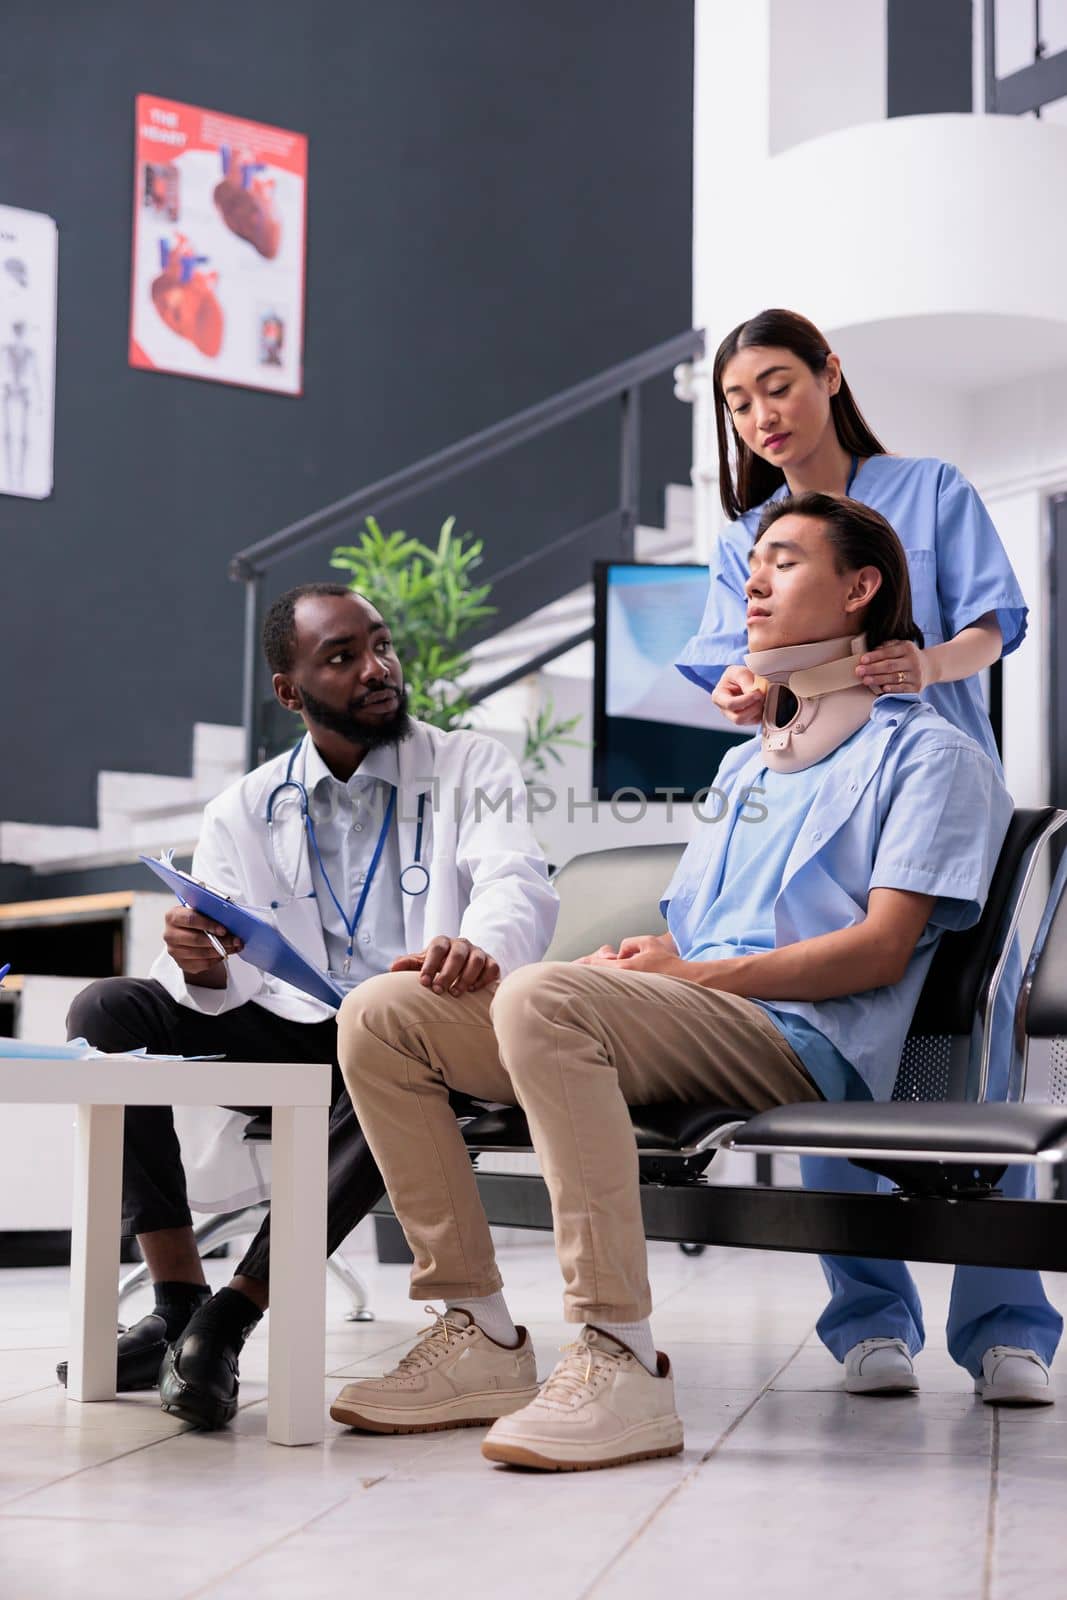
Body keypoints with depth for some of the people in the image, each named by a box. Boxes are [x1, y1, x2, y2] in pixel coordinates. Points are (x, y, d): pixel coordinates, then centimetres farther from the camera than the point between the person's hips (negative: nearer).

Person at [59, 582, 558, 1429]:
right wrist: (201, 965, -26)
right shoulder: (244, 810, 10)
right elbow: (222, 990, 1)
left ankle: (234, 1315, -30)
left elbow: (520, 888, -16)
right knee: (107, 1010, -17)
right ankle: (179, 1306, -18)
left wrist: (478, 947, -42)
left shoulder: (471, 769, 3)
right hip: (287, 1031, 3)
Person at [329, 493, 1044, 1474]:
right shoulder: (743, 765, 33)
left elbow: (881, 950, -5)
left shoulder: (928, 751, 9)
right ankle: (480, 1340, -13)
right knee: (381, 1015, -9)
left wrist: (696, 974, -13)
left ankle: (619, 1365, -37)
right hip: (685, 1031, 8)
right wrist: (627, 960, 0)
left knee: (543, 999, -36)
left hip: (798, 1044, -8)